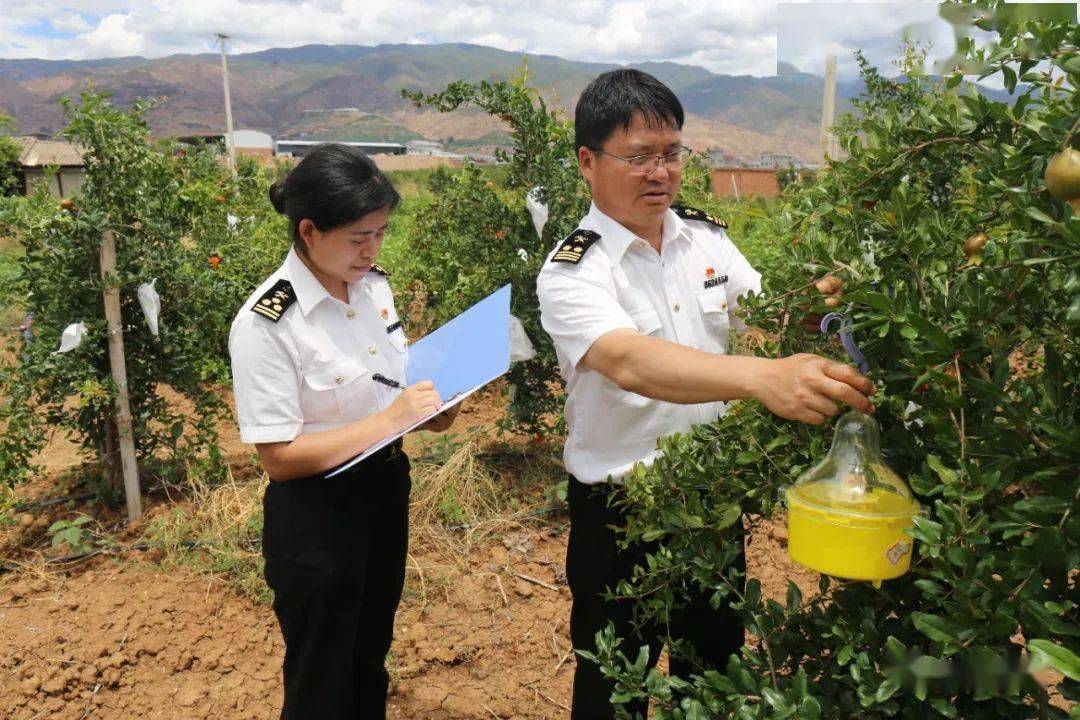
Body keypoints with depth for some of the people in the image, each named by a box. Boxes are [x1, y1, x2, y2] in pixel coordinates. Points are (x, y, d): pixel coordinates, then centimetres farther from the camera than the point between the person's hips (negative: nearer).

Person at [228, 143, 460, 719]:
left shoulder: (373, 285, -3)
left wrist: (430, 410, -9)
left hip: (386, 488, 7)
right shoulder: (265, 324, -24)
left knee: (370, 663, 26)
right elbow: (278, 457, -22)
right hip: (315, 517, -6)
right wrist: (390, 420, -27)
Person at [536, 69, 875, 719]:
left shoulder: (706, 236, -1)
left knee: (716, 663, 24)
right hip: (620, 511, -5)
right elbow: (628, 362, -37)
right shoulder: (573, 271, -19)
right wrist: (765, 377, -53)